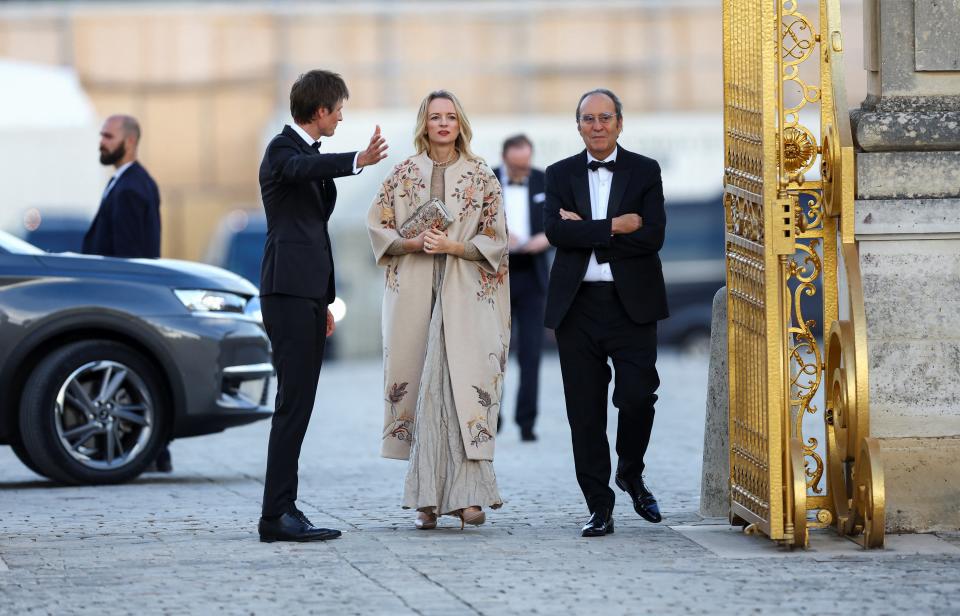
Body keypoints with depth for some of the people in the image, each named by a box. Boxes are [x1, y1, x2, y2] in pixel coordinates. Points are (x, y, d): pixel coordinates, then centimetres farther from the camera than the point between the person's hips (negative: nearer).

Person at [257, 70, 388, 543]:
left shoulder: (308, 151, 20)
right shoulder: (282, 150, -10)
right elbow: (304, 169, -36)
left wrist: (325, 301, 26)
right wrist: (358, 161, -55)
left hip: (308, 292, 10)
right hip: (288, 290, -10)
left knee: (298, 405, 9)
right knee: (293, 403, -13)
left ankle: (285, 510, 11)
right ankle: (277, 516, -15)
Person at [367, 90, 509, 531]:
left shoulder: (481, 177, 6)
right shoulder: (403, 175, 10)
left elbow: (494, 241, 4)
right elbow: (378, 227, 8)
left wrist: (451, 245, -12)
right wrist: (415, 243, -9)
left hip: (466, 296, -1)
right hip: (413, 294, 1)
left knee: (463, 387, -12)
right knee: (421, 389, -2)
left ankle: (468, 494, -14)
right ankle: (427, 499, 1)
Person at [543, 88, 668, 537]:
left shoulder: (645, 172, 5)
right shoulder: (561, 175, 9)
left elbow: (652, 236, -9)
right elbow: (555, 231, -7)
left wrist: (585, 233, -10)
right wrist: (614, 227, -13)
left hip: (631, 303, -1)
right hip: (577, 306, 1)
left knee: (637, 397, -9)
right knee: (585, 410, 1)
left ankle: (632, 475, 20)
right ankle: (599, 508, 7)